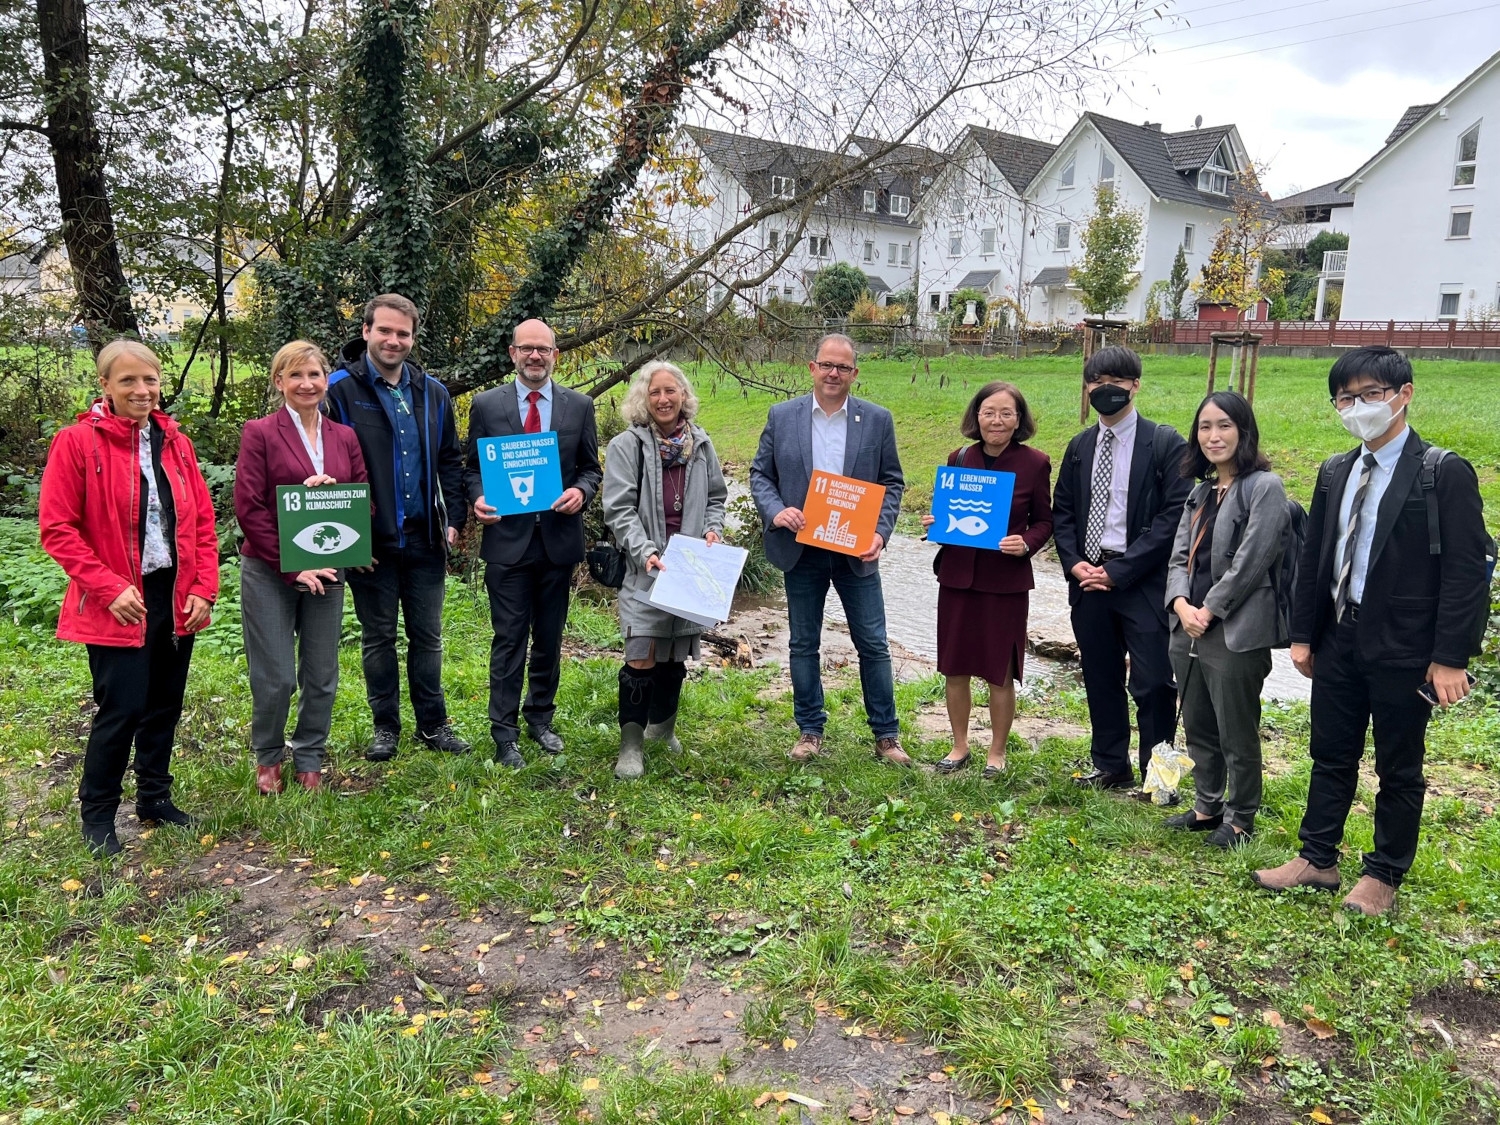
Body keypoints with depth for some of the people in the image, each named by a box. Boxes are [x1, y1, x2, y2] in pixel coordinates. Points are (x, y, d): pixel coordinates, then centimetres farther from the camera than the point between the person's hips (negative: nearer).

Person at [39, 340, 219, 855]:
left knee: (165, 705, 13)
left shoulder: (176, 444, 7)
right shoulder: (77, 442, -8)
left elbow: (202, 521, 9)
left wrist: (203, 588, 0)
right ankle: (97, 814, 17)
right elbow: (58, 529, -9)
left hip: (176, 597, 5)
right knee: (122, 709, -3)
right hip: (118, 604, -5)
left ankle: (154, 797, 31)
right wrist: (109, 588, -16)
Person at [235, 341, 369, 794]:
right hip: (269, 573, -4)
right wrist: (291, 567, -13)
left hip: (327, 573, 4)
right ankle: (268, 758, 25)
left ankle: (309, 760, 28)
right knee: (275, 678, 0)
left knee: (322, 677, 9)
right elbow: (248, 507, -9)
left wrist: (332, 490, -15)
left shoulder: (345, 437, 9)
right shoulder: (260, 433, -4)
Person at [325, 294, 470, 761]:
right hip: (371, 542, -3)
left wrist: (453, 518, 2)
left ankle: (433, 723, 24)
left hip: (425, 539, 3)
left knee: (427, 635, 12)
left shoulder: (432, 393, 7)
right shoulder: (340, 390, -6)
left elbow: (450, 460, 11)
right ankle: (385, 727, 23)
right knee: (379, 637, 10)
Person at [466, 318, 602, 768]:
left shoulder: (580, 405, 4)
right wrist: (478, 498, -14)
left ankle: (541, 718, 30)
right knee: (509, 639, 1)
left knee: (549, 638, 14)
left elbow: (591, 468, 8)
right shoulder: (486, 404, 1)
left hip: (559, 538, 2)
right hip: (507, 538, -2)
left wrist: (581, 491, -13)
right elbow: (473, 467, 6)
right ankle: (504, 733, 12)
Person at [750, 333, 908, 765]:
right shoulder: (782, 416, 1)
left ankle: (886, 734, 18)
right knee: (804, 644, 10)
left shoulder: (877, 420, 1)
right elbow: (760, 474, 4)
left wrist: (880, 533, -10)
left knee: (873, 644, 5)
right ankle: (810, 731, 23)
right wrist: (776, 511, -15)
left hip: (856, 551, 0)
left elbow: (892, 482, 3)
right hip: (801, 550, 1)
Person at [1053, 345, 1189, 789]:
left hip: (1143, 581, -5)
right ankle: (1111, 767, 26)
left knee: (1153, 682, -2)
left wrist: (1119, 571, -15)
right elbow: (1062, 511, 14)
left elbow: (1173, 517, -11)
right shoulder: (1080, 447, 12)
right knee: (1100, 678, 13)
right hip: (1089, 578, 5)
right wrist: (1074, 563, -4)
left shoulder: (1164, 443, -5)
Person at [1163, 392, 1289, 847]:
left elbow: (1250, 562, -16)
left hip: (1237, 632, -7)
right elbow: (1180, 556, 10)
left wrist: (1209, 611, -13)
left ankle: (1240, 819, 22)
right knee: (1198, 727, 17)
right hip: (1189, 627, 7)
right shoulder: (1200, 491, 14)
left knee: (1237, 734, 5)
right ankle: (1207, 806, 33)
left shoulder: (1263, 487, -10)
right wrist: (1182, 605, -7)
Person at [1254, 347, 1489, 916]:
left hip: (1403, 649, -5)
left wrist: (1450, 657, -16)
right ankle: (1317, 859, 29)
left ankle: (1384, 875, 26)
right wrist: (1302, 633, 9)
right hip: (1339, 640, 6)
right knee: (1330, 756, 15)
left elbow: (1466, 571, -13)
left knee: (1399, 768, 10)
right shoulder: (1334, 472, 8)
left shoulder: (1445, 473, -10)